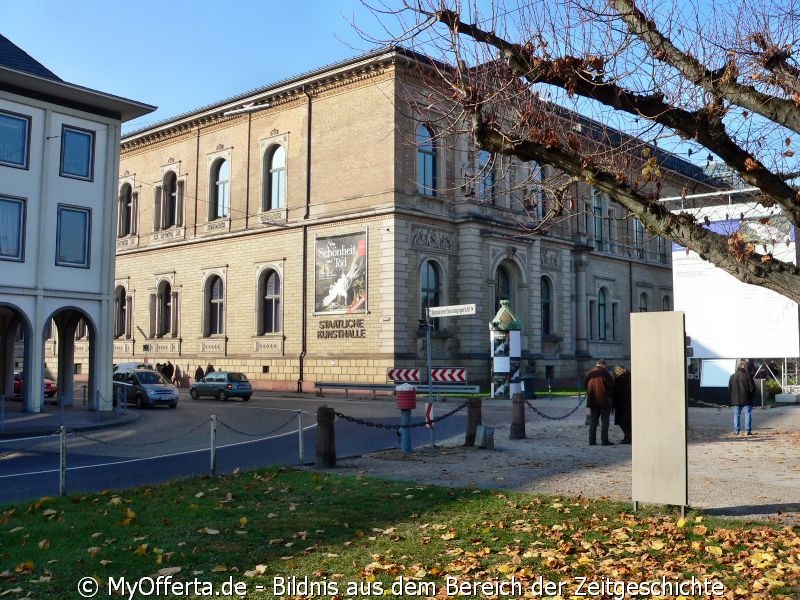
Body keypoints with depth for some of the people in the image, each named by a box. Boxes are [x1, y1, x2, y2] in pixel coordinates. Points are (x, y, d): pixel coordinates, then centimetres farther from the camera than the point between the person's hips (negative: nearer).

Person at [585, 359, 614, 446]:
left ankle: (592, 440, 9)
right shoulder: (604, 372, -12)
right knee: (604, 421, 2)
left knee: (593, 421, 11)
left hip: (592, 400, 5)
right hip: (604, 400, -5)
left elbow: (585, 384, 13)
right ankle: (604, 440, -1)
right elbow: (611, 384, -12)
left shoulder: (589, 373, 6)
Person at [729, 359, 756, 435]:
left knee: (736, 415, 8)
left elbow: (729, 388, 8)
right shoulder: (747, 376, -9)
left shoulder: (732, 376, 5)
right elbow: (752, 388, -7)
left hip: (736, 400, 4)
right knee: (748, 414, 2)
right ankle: (748, 430, -2)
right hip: (746, 400, -4)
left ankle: (736, 431, 5)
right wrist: (751, 397, 8)